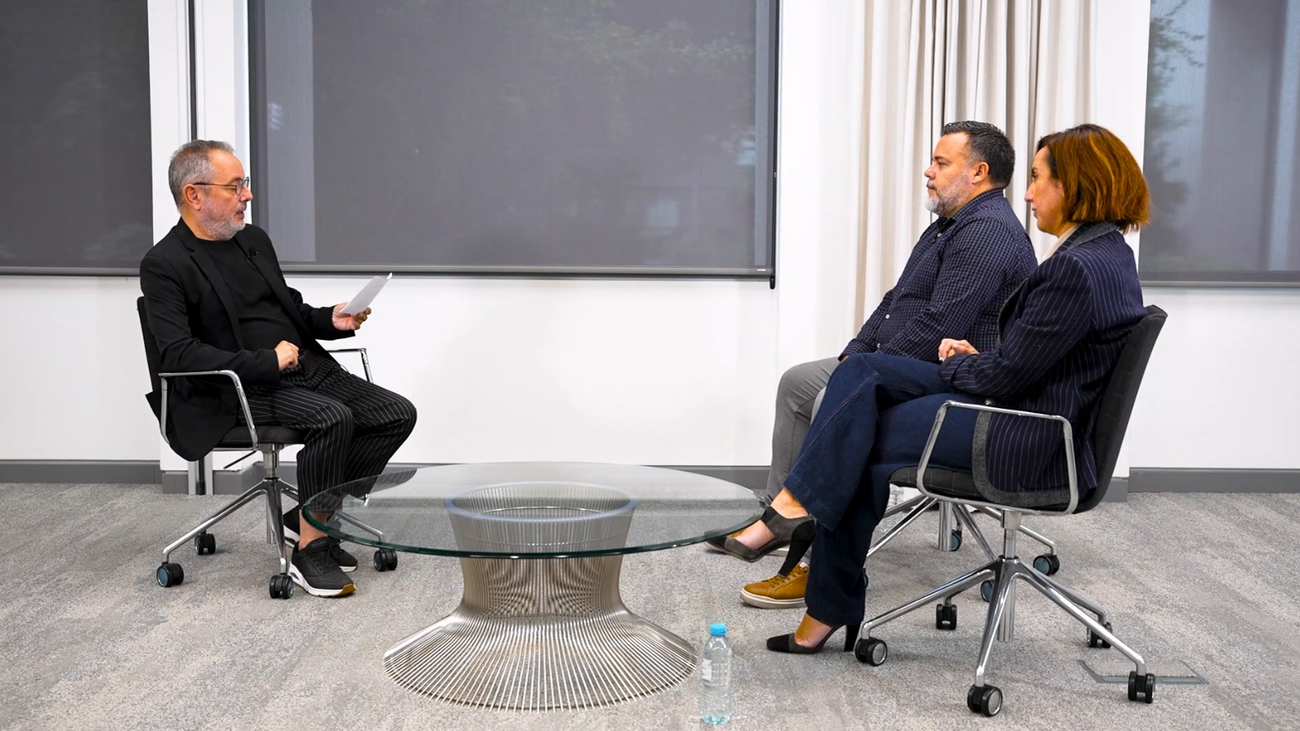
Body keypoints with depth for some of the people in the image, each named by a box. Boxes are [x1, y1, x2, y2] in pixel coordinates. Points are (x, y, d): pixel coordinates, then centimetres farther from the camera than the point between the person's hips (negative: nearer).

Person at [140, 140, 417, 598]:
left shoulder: (254, 240, 16)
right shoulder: (164, 265, -6)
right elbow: (178, 354, -17)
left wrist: (332, 320, 5)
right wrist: (265, 362, -21)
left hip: (306, 367, 8)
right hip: (238, 391, -8)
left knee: (398, 414, -10)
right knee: (333, 417, -32)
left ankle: (309, 516, 4)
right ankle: (309, 551, -16)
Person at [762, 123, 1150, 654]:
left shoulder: (1078, 269, -23)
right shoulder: (1107, 253, 10)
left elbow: (1007, 374, -20)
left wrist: (956, 367, 0)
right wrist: (976, 358, 5)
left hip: (1031, 450, -10)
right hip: (1039, 422, 10)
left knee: (858, 450, -1)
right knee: (861, 372, 1)